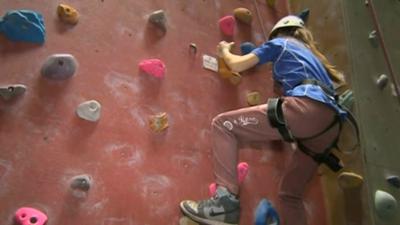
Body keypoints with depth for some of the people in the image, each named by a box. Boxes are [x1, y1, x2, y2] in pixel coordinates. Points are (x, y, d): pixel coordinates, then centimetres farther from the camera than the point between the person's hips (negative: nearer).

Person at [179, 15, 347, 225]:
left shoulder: (279, 42, 19)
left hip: (306, 108, -8)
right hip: (330, 123, 8)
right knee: (289, 194, 18)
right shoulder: (311, 53, 39)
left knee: (222, 124, -2)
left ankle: (226, 199, -14)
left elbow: (237, 65, 15)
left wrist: (224, 52, 37)